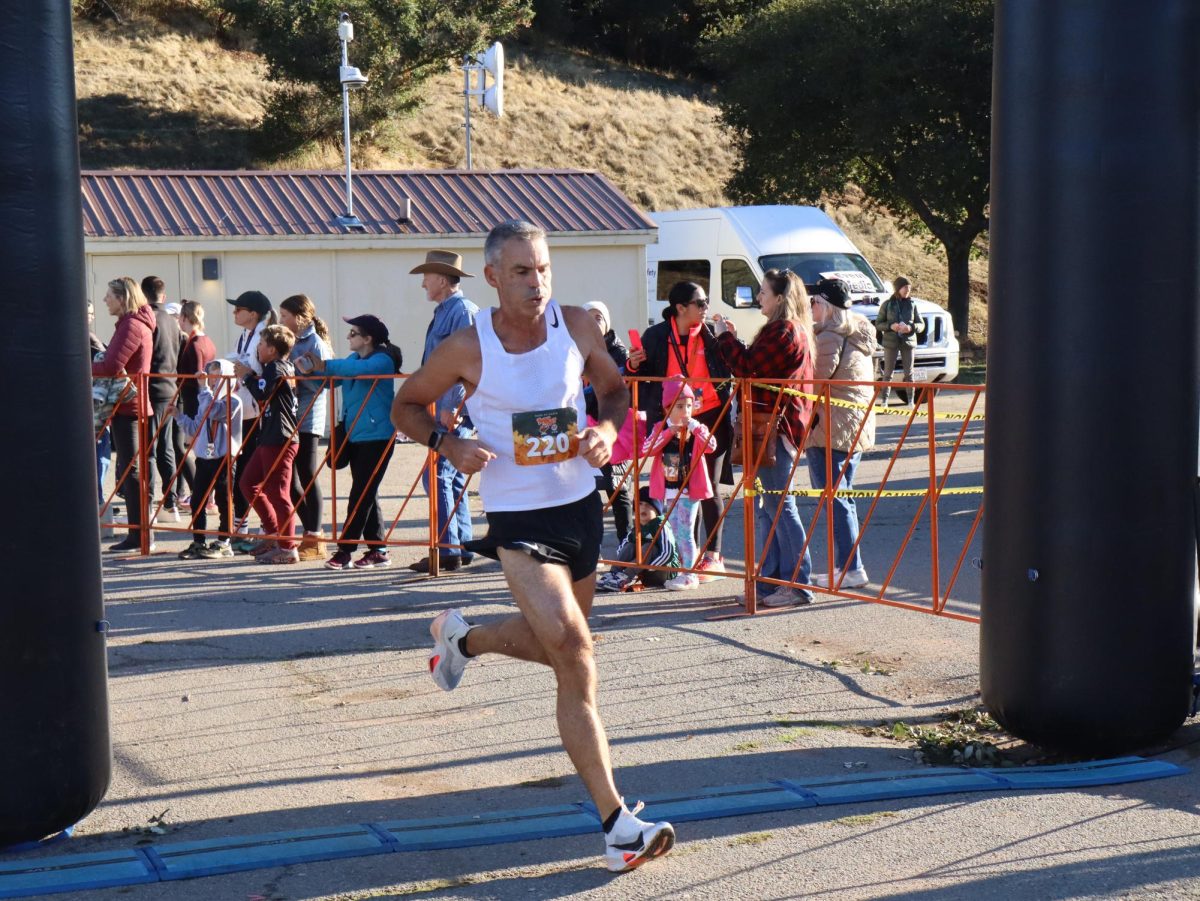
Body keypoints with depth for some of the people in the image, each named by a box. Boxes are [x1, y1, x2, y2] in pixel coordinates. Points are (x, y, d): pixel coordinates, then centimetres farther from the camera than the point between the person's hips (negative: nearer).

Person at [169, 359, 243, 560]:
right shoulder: (206, 400, 15)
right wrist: (179, 415, 8)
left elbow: (212, 411, -25)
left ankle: (223, 543, 9)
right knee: (197, 501, 5)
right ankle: (198, 543, 12)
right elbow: (195, 429, 19)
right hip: (203, 458, 7)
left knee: (223, 501, 2)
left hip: (224, 458, -7)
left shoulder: (233, 401, -8)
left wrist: (204, 387, -20)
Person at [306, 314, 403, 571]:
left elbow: (360, 369, -31)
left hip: (377, 436, -9)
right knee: (366, 494, 11)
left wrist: (325, 366, -31)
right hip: (356, 435, 9)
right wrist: (313, 369, -8)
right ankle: (378, 550, 16)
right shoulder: (353, 359, 14)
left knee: (361, 494, -6)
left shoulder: (382, 360, -12)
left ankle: (345, 550, -5)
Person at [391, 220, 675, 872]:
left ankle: (461, 637, 52)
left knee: (562, 645, 21)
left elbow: (614, 389, 13)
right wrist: (447, 444, -17)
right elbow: (406, 406, 3)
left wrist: (608, 429, -9)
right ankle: (617, 824, -15)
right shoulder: (467, 348, -12)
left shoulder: (576, 327, -4)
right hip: (517, 518, -5)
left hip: (580, 505, 5)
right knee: (574, 654, -20)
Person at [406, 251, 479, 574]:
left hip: (455, 411, -10)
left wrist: (451, 407, -24)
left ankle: (447, 549, -11)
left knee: (437, 475, -12)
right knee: (453, 478, 12)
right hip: (444, 410, 10)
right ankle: (462, 548, 17)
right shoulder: (443, 313, 18)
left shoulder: (462, 311, -12)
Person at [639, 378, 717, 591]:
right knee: (676, 531, 12)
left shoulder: (696, 429, -4)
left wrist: (694, 427, -25)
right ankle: (684, 571, 23)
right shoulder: (660, 428, 3)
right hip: (668, 490, 4)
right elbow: (646, 449, -12)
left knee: (685, 531, -8)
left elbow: (711, 446, -21)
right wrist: (670, 432, -17)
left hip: (689, 490, -4)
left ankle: (689, 575, -4)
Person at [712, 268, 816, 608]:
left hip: (773, 427, -11)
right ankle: (772, 578, 20)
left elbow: (747, 366, -17)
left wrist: (725, 336, -3)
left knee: (779, 505, -8)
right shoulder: (794, 330, 18)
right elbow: (757, 367, 20)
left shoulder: (784, 331, -15)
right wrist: (732, 339, 15)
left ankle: (798, 584, -5)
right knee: (764, 505, 14)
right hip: (775, 426, 11)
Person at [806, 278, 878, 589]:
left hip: (831, 430, -10)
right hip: (859, 428, 10)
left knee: (834, 499, -5)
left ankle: (850, 569, -5)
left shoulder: (829, 338, -16)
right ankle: (846, 565, 20)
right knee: (842, 497, 16)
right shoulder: (858, 336, 14)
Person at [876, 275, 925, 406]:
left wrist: (911, 327, -14)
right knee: (888, 372, 1)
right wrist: (890, 326, -17)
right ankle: (884, 399, 5)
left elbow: (921, 325, 6)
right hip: (891, 342, -2)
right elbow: (878, 324, 1)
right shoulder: (887, 304, 1)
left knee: (909, 373, 3)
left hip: (908, 341, 2)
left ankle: (910, 400, 9)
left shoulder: (912, 304, 5)